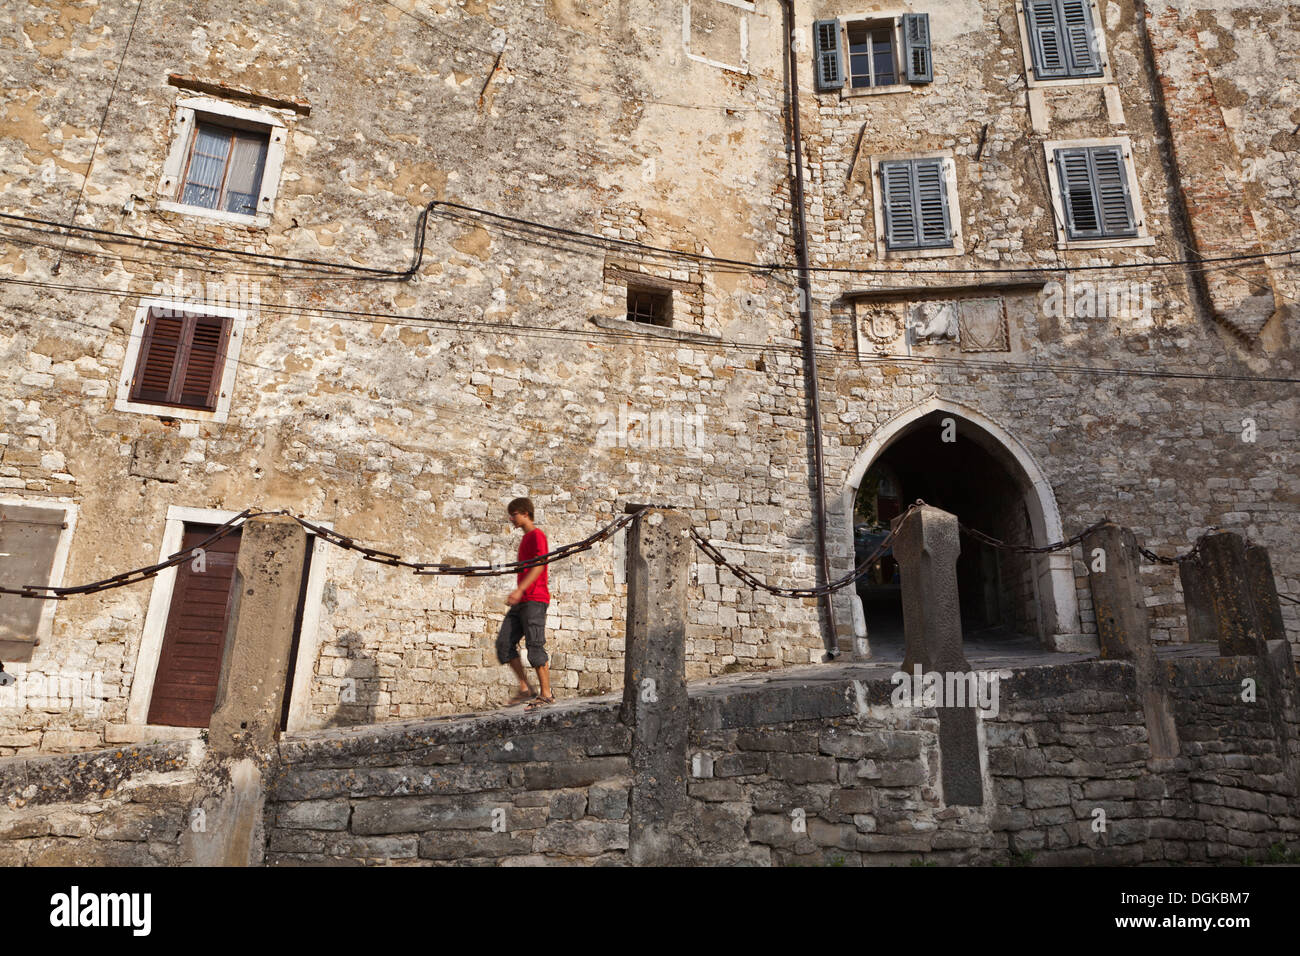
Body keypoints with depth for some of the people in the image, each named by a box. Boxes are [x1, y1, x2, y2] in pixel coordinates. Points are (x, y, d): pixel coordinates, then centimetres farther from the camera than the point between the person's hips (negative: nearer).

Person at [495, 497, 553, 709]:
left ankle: (546, 694, -1)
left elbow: (538, 566, -18)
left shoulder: (537, 535, -6)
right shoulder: (525, 538, 22)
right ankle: (525, 689, 8)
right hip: (521, 602, 9)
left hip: (534, 599, -9)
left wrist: (519, 590, -27)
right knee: (504, 644, 3)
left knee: (535, 646, -9)